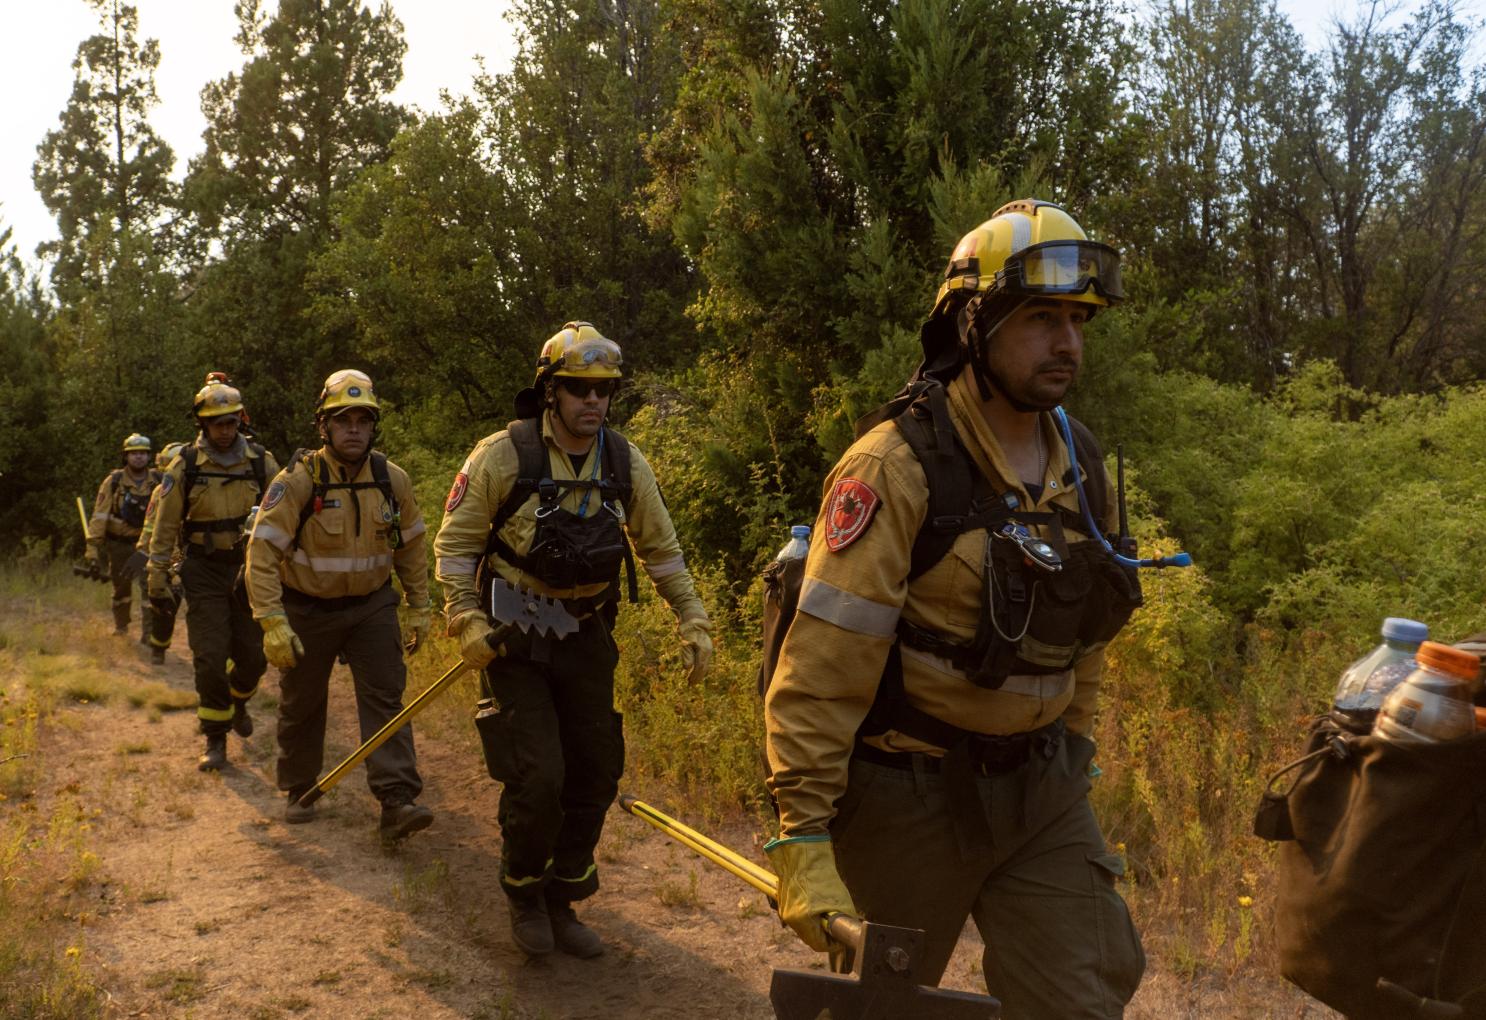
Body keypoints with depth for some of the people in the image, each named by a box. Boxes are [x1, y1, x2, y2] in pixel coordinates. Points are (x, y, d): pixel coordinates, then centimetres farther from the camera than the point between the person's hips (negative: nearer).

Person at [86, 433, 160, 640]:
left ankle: (148, 634, -9)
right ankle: (120, 629, 36)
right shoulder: (114, 481, -9)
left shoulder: (157, 481, -5)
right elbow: (99, 516, -11)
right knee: (121, 589, 15)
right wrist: (93, 548, -17)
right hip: (119, 544, 0)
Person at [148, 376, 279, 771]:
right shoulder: (184, 467, -5)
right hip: (204, 572, -2)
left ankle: (238, 701, 40)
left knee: (253, 655, 7)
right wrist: (157, 581, 0)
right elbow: (164, 527, 1)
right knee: (210, 658, -6)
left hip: (249, 566, 2)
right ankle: (215, 741, 7)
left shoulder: (261, 462, -2)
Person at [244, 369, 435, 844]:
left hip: (372, 604, 2)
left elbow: (411, 546, 6)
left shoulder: (392, 480, -7)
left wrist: (420, 609, 7)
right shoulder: (298, 480, -19)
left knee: (385, 695, -10)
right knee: (302, 704, 12)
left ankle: (397, 802, -13)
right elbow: (262, 551, -21)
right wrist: (272, 623, -27)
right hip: (308, 608, -2)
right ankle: (300, 791, 32)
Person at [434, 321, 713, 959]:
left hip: (586, 637, 5)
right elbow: (455, 542, -7)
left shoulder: (625, 463, -2)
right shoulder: (502, 455, -14)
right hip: (513, 638, -4)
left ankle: (560, 901, 28)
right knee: (538, 776, -13)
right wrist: (466, 620, -17)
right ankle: (523, 895, 16)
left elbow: (660, 548, 9)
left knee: (596, 773, 7)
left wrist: (692, 620, 2)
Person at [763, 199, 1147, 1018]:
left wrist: (1075, 754, 18)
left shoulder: (1081, 468, 3)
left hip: (1039, 792, 6)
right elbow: (820, 667, -23)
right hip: (910, 793, -5)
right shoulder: (899, 467, -19)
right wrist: (803, 838, -24)